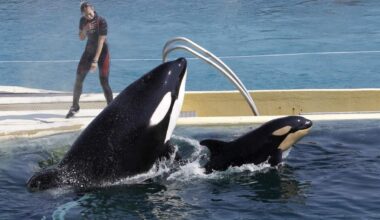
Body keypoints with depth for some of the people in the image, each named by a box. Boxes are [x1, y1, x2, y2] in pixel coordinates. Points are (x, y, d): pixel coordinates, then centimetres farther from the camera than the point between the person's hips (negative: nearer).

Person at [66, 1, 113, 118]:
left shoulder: (101, 21, -21)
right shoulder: (83, 21, -3)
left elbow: (101, 41, -25)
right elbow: (81, 38, 3)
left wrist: (95, 61, -29)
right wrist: (85, 29, -21)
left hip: (102, 52, -5)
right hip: (89, 51, 5)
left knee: (104, 82, -10)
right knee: (78, 79, 2)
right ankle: (75, 106, 17)